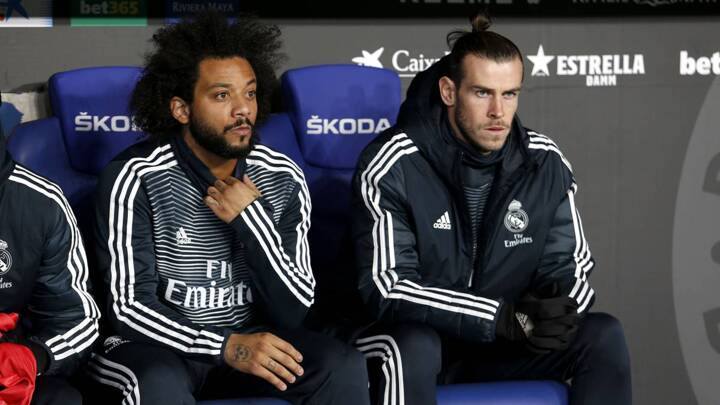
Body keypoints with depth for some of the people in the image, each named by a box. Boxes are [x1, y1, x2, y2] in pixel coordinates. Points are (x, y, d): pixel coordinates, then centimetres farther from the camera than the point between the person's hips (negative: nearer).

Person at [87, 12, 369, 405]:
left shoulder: (283, 179, -3)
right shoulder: (135, 177, -14)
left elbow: (292, 313, -7)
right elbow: (129, 306, -17)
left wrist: (252, 221, -20)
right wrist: (227, 347, -30)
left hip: (249, 339, 4)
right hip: (157, 345, -4)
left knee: (344, 366, -23)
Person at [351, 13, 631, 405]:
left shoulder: (544, 163, -3)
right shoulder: (394, 167, -17)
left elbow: (571, 268, 3)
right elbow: (386, 289, -22)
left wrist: (559, 309, -23)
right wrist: (503, 316, -29)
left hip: (501, 345, 5)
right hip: (413, 342, -4)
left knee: (604, 338, -16)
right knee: (411, 348, -38)